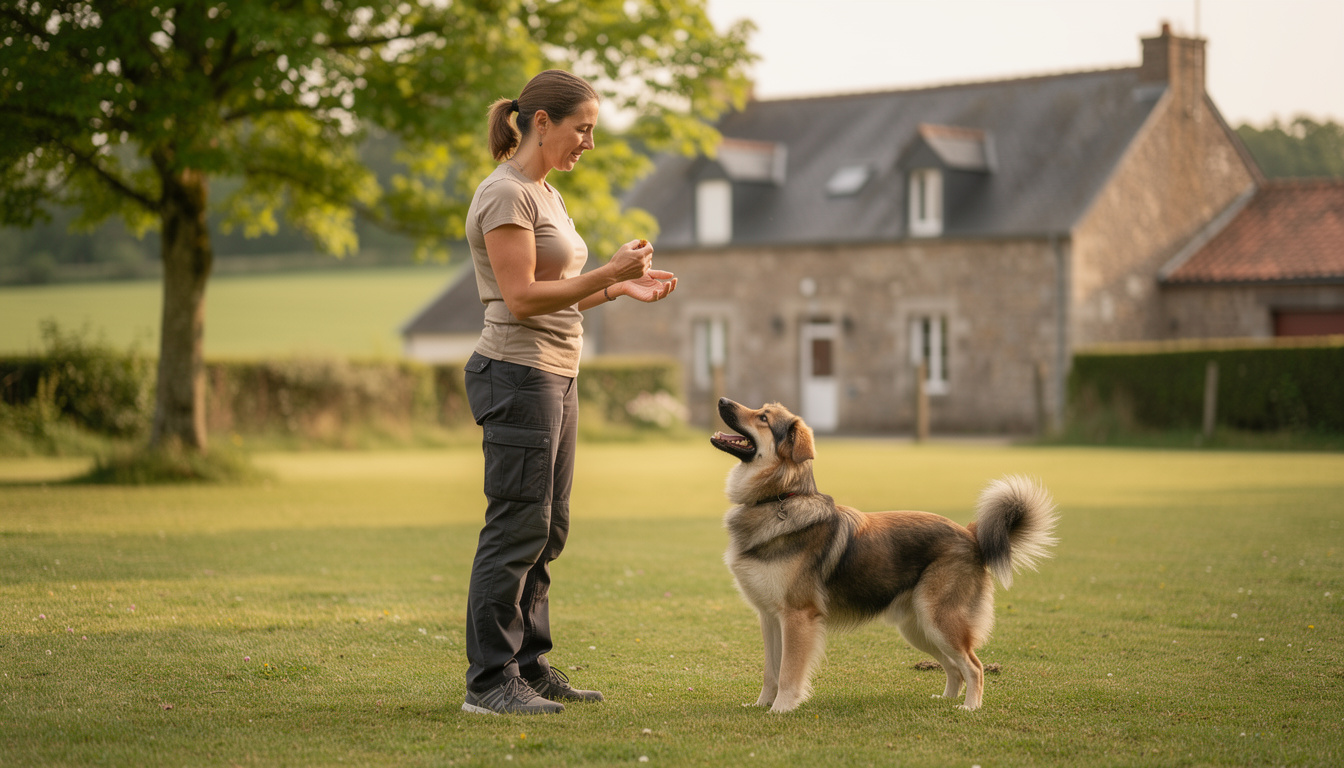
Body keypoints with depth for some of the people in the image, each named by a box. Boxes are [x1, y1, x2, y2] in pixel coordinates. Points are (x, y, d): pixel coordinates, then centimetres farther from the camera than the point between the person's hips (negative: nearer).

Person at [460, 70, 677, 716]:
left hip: (554, 377, 10)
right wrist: (610, 272, -18)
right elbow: (522, 297, -19)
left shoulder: (543, 194, 18)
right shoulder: (505, 194, -12)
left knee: (546, 531, 12)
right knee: (516, 529, -8)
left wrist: (622, 288, 8)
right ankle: (489, 680, -2)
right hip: (517, 375, -10)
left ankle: (529, 666, 20)